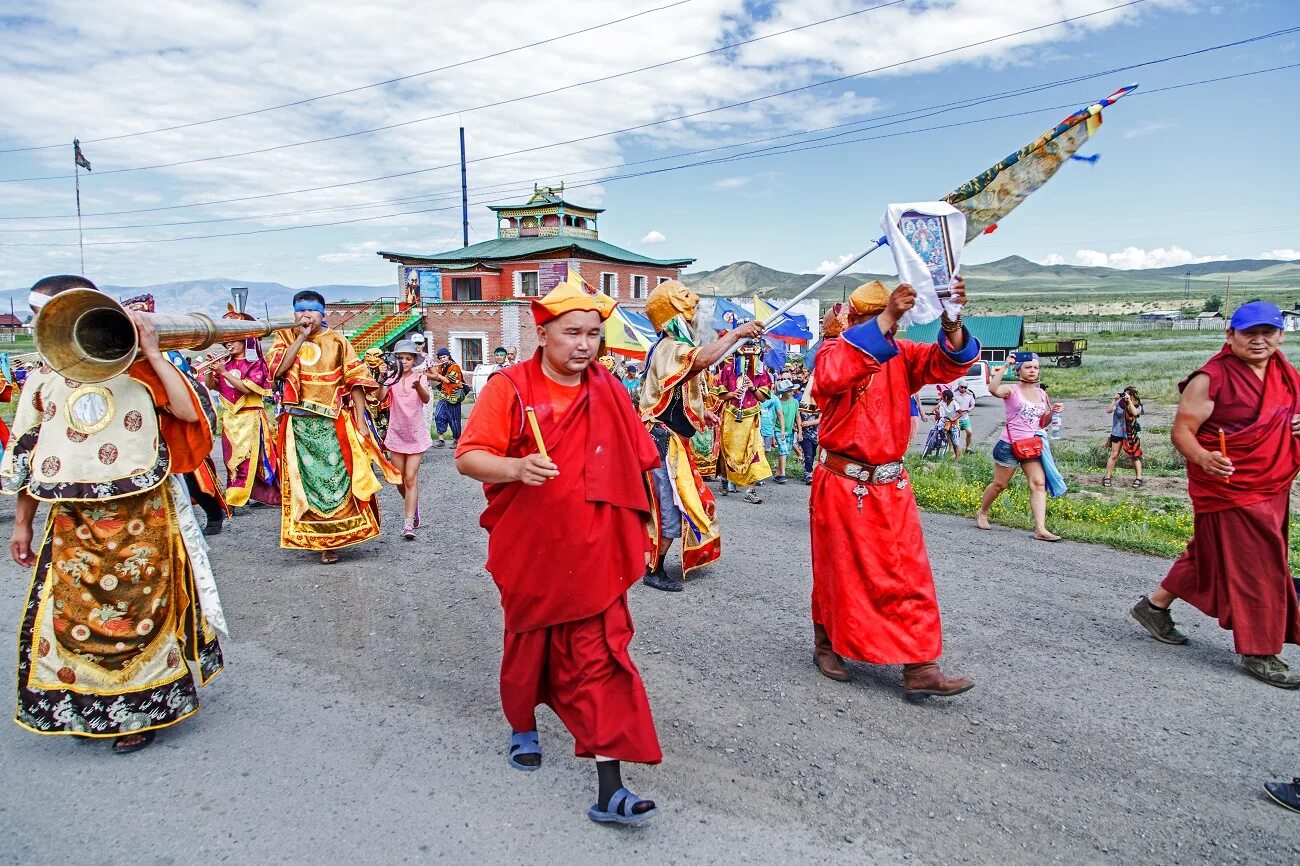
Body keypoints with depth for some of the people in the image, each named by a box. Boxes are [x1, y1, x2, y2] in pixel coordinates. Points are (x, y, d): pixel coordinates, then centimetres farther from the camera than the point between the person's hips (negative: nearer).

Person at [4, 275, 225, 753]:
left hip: (140, 517, -4)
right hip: (72, 524, 4)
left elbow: (189, 413, -20)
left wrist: (153, 353, -19)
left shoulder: (138, 368, -6)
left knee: (140, 613, 5)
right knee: (73, 615, 9)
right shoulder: (43, 379, 7)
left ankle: (140, 709, 23)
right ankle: (88, 708, 29)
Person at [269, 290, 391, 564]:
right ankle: (319, 539, 15)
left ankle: (334, 537, 12)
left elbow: (355, 381, -1)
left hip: (333, 423, -1)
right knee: (307, 480, 4)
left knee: (338, 476, 0)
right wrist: (301, 337, -9)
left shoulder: (337, 341, 3)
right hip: (299, 423, 1)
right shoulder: (286, 337, 8)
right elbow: (277, 369, -10)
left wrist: (360, 420, -7)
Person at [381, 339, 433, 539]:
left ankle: (408, 523, -7)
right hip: (396, 434, 2)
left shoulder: (418, 376, -5)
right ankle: (413, 506, 36)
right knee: (399, 480, 10)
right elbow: (380, 397, -20)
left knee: (411, 478, -7)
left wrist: (418, 386, -45)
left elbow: (426, 399, -23)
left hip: (415, 433, -2)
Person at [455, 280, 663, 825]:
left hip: (594, 555, 1)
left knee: (599, 661, -2)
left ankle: (609, 788, 2)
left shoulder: (608, 391, 2)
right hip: (529, 552, -1)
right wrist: (515, 467, -31)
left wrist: (636, 531, 12)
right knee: (527, 645, 18)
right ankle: (523, 728, 46)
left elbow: (635, 464, 11)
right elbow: (468, 457, -12)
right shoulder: (510, 387, -8)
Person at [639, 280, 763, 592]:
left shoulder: (670, 347, 16)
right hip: (664, 440, -11)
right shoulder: (670, 348, -19)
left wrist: (701, 412, 17)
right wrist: (736, 333, -34)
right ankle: (654, 571, 8)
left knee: (686, 500, 19)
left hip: (672, 440, 11)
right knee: (673, 507, -5)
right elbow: (703, 359, -42)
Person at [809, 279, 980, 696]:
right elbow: (832, 375, -33)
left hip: (891, 487, 5)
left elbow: (948, 363, -8)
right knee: (839, 572, 10)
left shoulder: (902, 354, 5)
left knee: (908, 576, 2)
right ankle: (826, 645, 32)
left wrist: (952, 322, -28)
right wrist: (884, 319, -37)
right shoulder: (834, 351, -9)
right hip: (842, 486, -4)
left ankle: (920, 668, 7)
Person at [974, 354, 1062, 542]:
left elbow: (1042, 423, 18)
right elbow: (993, 390, -32)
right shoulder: (1011, 390, -7)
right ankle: (982, 513, 31)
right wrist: (1003, 368, -29)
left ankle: (1040, 529, -13)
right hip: (1009, 445, -5)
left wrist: (1052, 413, -2)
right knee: (999, 484, 7)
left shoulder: (1042, 394, 12)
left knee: (1039, 484, -9)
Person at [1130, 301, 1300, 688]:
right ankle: (1260, 653, 9)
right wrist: (1203, 459, -34)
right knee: (1253, 568, -4)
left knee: (1211, 556, 16)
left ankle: (1155, 606, 33)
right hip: (1228, 489, -8)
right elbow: (1181, 431, -14)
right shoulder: (1211, 379, -13)